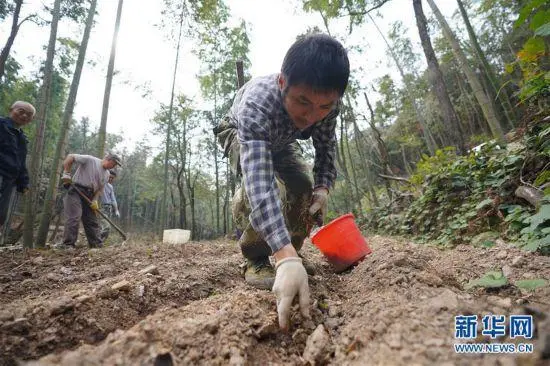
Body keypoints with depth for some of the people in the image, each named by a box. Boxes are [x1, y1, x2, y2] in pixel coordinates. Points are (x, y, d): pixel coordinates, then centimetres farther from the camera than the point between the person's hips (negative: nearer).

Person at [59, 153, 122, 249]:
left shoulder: (106, 174, 12)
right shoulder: (90, 160, -9)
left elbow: (100, 189, 13)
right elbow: (70, 157, -8)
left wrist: (95, 200, -1)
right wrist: (66, 173, -15)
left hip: (89, 196, 7)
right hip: (75, 191, -7)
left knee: (93, 220, 6)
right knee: (74, 218, -14)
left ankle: (97, 244, 10)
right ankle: (68, 244, -6)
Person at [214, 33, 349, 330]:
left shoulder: (327, 101, -29)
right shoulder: (257, 103, -46)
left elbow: (326, 145, -11)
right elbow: (259, 182, -57)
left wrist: (322, 186, -27)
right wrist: (286, 259, -65)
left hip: (279, 140, 5)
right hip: (239, 133, -4)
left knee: (303, 187, -14)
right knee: (261, 180, -34)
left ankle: (294, 253, 8)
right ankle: (256, 261, -16)